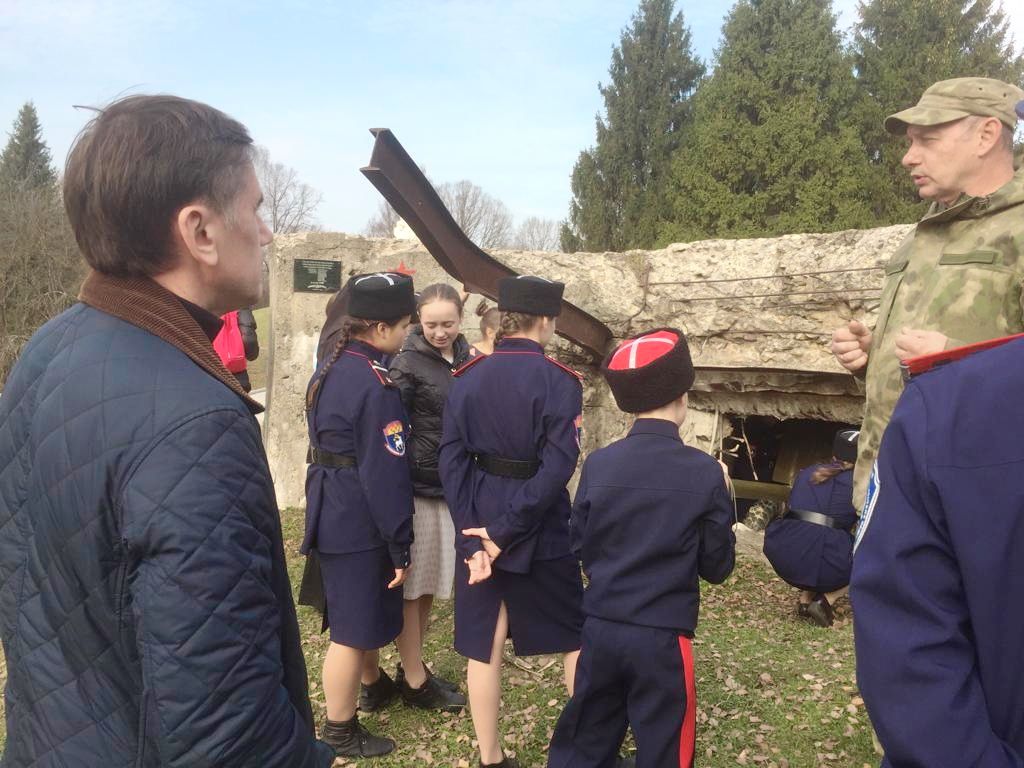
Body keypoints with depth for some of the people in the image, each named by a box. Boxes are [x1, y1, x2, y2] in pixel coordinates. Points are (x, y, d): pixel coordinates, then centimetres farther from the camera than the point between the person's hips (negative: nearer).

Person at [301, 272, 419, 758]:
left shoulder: (330, 369, 6)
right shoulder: (376, 386, -22)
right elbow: (385, 477, -21)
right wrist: (400, 548, -14)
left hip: (330, 515, 9)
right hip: (360, 527, -9)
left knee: (348, 626, 24)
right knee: (354, 633, 6)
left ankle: (352, 697, 43)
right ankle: (341, 733, 22)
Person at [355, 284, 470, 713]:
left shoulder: (466, 358, 7)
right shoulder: (408, 362, -10)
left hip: (454, 485, 6)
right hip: (418, 485, -6)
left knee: (431, 583, 15)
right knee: (412, 586, 4)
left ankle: (411, 669, 30)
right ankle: (414, 681, 18)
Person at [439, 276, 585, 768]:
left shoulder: (466, 378, 0)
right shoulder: (559, 382, -12)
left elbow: (451, 461, -6)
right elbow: (556, 468, -20)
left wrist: (474, 539, -8)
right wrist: (506, 533, -17)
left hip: (477, 529, 4)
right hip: (540, 532, -3)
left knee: (484, 645, 12)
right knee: (576, 636, 16)